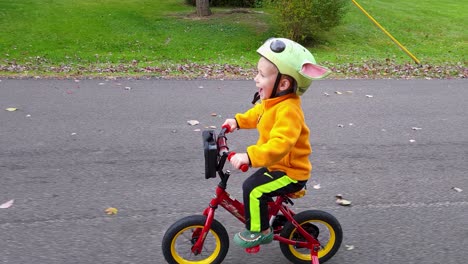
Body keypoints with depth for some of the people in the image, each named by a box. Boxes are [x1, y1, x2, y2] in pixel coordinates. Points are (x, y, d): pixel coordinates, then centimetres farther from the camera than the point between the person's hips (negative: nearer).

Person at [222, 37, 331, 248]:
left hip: (291, 172, -10)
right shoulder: (273, 101, 0)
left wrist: (250, 156, -51)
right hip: (277, 165, 10)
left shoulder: (288, 110, -31)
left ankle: (260, 231, 1)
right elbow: (256, 114, 22)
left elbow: (280, 144, -44)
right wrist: (238, 121, 13)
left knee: (253, 189, -20)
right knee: (254, 183, 23)